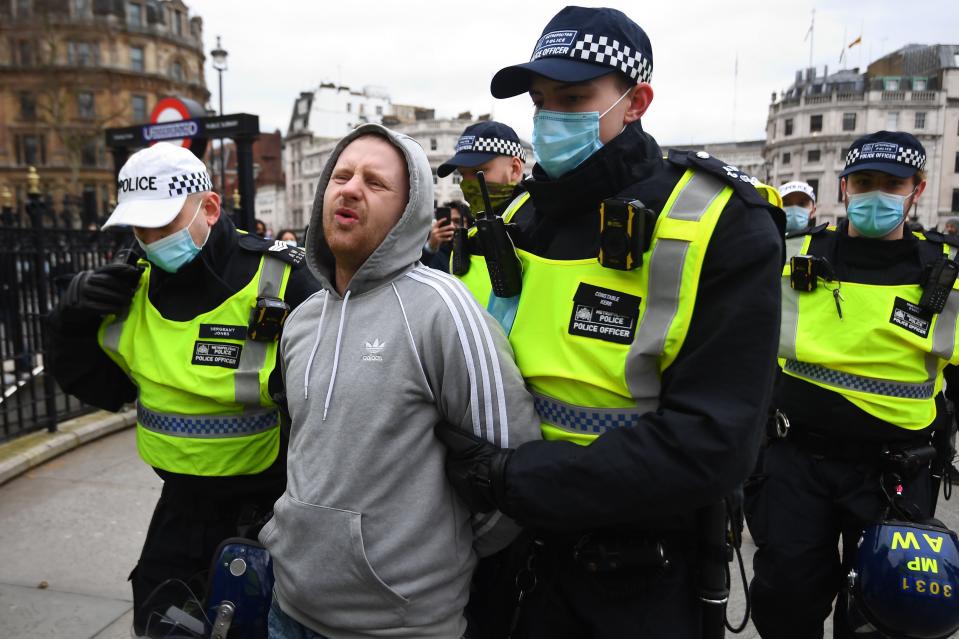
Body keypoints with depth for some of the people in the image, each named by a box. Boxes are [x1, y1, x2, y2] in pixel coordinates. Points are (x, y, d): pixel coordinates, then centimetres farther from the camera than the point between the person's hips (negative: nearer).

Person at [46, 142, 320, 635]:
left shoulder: (277, 281, -20)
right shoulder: (135, 285, -1)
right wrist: (74, 324, -7)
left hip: (268, 507, -5)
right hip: (182, 506, 6)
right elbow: (99, 387, 9)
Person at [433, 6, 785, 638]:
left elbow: (712, 443, -25)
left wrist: (513, 480, -25)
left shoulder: (723, 228, -18)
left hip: (650, 574, -4)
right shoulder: (517, 221, 0)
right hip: (529, 545, 5)